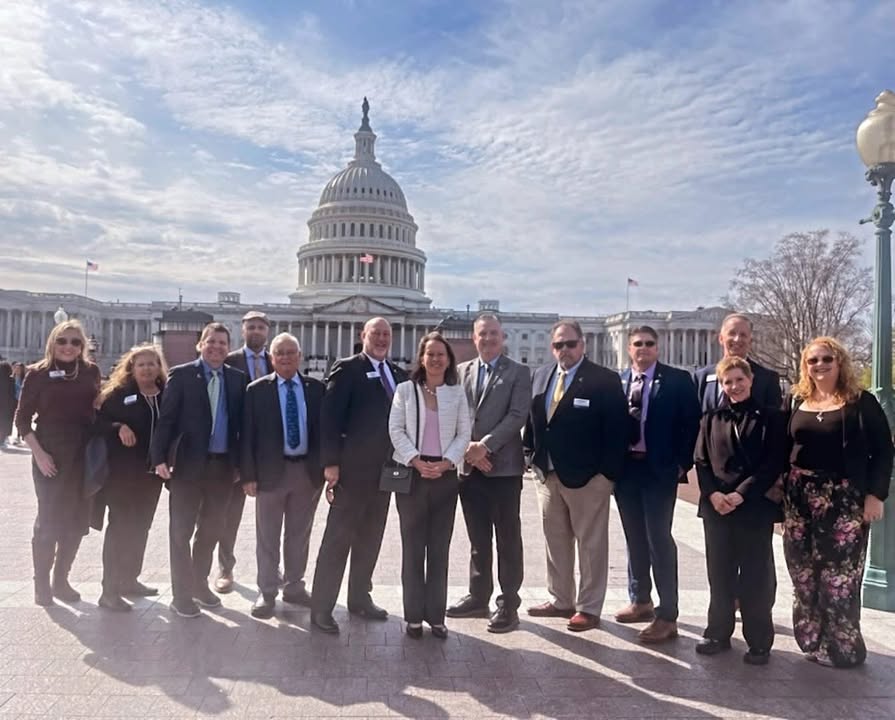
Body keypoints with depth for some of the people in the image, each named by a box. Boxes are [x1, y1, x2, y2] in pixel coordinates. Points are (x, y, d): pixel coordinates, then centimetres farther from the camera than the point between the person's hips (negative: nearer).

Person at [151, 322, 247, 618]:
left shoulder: (237, 378, 5)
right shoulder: (181, 374, -4)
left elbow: (241, 421, 6)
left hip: (222, 465, 4)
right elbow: (166, 418, -7)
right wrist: (160, 458, -15)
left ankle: (199, 583, 33)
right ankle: (181, 594, 17)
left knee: (211, 530, 15)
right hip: (188, 463, -3)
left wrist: (240, 462, 4)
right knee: (181, 530, 6)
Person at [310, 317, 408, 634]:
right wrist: (331, 462, -17)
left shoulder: (399, 374, 14)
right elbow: (330, 416, -11)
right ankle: (321, 608, 7)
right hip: (354, 467, -6)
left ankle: (360, 598, 27)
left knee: (370, 539, 14)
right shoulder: (347, 368, -5)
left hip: (385, 469, 6)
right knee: (337, 538, -1)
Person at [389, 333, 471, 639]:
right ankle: (414, 615, 13)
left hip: (445, 475, 1)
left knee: (440, 548, 5)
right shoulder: (405, 390, 3)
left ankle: (436, 615, 14)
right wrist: (417, 462, -13)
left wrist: (445, 463, -11)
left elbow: (463, 434, 3)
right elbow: (395, 430, -2)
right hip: (411, 474, -1)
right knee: (413, 547, 4)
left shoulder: (457, 393, 6)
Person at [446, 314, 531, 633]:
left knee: (508, 539, 3)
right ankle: (478, 597, 26)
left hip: (504, 467, -4)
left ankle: (508, 604, 12)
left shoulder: (518, 373, 0)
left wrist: (485, 445, -17)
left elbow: (517, 416, -10)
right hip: (470, 467, 4)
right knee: (477, 538, 14)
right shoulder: (462, 371, 12)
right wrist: (468, 449, -7)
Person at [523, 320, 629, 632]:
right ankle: (560, 600, 31)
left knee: (591, 544, 6)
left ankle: (589, 608, 18)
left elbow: (617, 429, -11)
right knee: (555, 541, 17)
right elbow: (533, 418, 14)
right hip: (548, 473, 6)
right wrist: (532, 454, 6)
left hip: (587, 476, -6)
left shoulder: (604, 380, -10)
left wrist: (609, 472, -15)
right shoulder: (540, 376, 9)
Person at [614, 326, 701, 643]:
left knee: (659, 540, -4)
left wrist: (682, 463, -8)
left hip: (659, 470, -4)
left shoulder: (678, 380, -3)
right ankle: (640, 600, 30)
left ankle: (667, 616, 5)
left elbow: (692, 422, -5)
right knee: (635, 539, 15)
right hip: (625, 469, 4)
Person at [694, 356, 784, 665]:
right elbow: (701, 460, 7)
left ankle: (759, 642, 15)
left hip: (755, 507, -3)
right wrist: (713, 494, -9)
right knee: (719, 574, 9)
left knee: (756, 576, 3)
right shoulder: (712, 418, 10)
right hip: (716, 506, 3)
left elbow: (774, 463, -6)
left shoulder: (769, 417, 1)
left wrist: (741, 494, -14)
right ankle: (718, 633, 22)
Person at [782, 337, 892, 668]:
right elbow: (782, 448, 12)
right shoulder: (795, 403, 8)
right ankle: (814, 641, 23)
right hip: (800, 498, 4)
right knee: (804, 575, 8)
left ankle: (843, 646, 15)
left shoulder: (861, 402, -2)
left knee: (840, 575, -2)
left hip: (845, 499, -4)